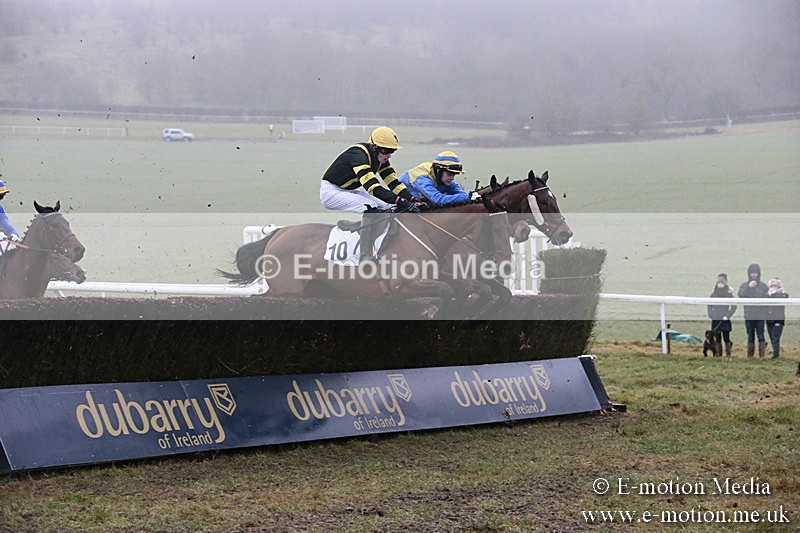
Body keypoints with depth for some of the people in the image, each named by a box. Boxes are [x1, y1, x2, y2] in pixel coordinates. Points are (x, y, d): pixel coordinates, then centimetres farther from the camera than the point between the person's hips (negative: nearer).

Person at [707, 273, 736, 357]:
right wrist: (710, 314, 2)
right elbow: (710, 305, 16)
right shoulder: (713, 293, 8)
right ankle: (719, 355, 9)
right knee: (717, 339, 5)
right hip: (715, 319, 3)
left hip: (725, 320, -3)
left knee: (726, 338, -3)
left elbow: (734, 306, -4)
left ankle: (728, 355, 5)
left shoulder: (729, 293, -2)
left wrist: (727, 316, -11)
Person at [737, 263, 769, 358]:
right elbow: (740, 295, -11)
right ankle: (750, 356, 12)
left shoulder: (763, 286, 5)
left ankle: (762, 355, -6)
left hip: (760, 316, -1)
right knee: (750, 337, 7)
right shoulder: (744, 285, 7)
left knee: (760, 336, -5)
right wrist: (748, 287, -23)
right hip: (748, 316, 1)